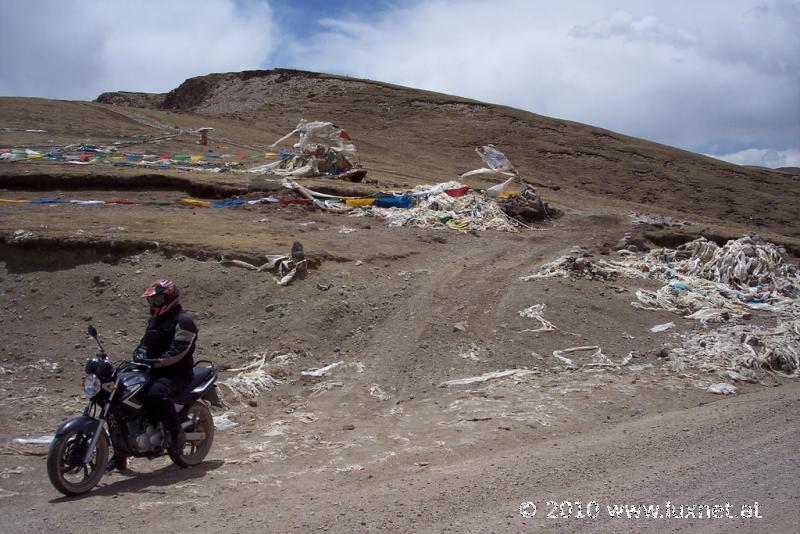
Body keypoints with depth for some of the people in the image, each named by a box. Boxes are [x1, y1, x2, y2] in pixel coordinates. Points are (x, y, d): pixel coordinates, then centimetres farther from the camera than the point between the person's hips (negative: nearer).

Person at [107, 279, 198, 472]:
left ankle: (177, 434, -17)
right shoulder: (154, 321, 21)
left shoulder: (183, 321, -9)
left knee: (156, 394, -39)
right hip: (153, 371, 9)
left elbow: (178, 350, -21)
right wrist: (137, 356, -2)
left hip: (176, 373, -9)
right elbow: (144, 344, 21)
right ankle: (119, 456, 4)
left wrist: (156, 361, -30)